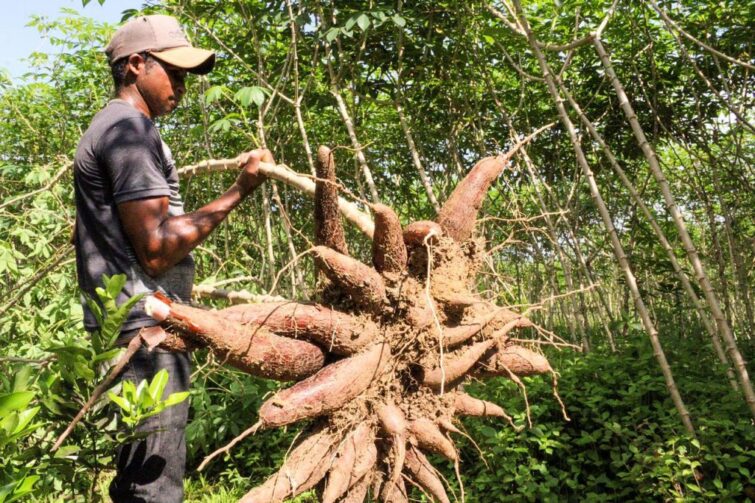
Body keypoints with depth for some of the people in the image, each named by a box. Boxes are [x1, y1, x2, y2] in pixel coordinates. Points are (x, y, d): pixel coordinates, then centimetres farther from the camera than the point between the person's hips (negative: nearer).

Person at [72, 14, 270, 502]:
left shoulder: (116, 128, 21)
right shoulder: (129, 129, -12)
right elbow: (157, 248, -20)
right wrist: (239, 192, -18)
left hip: (140, 327, 11)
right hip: (145, 328, -11)